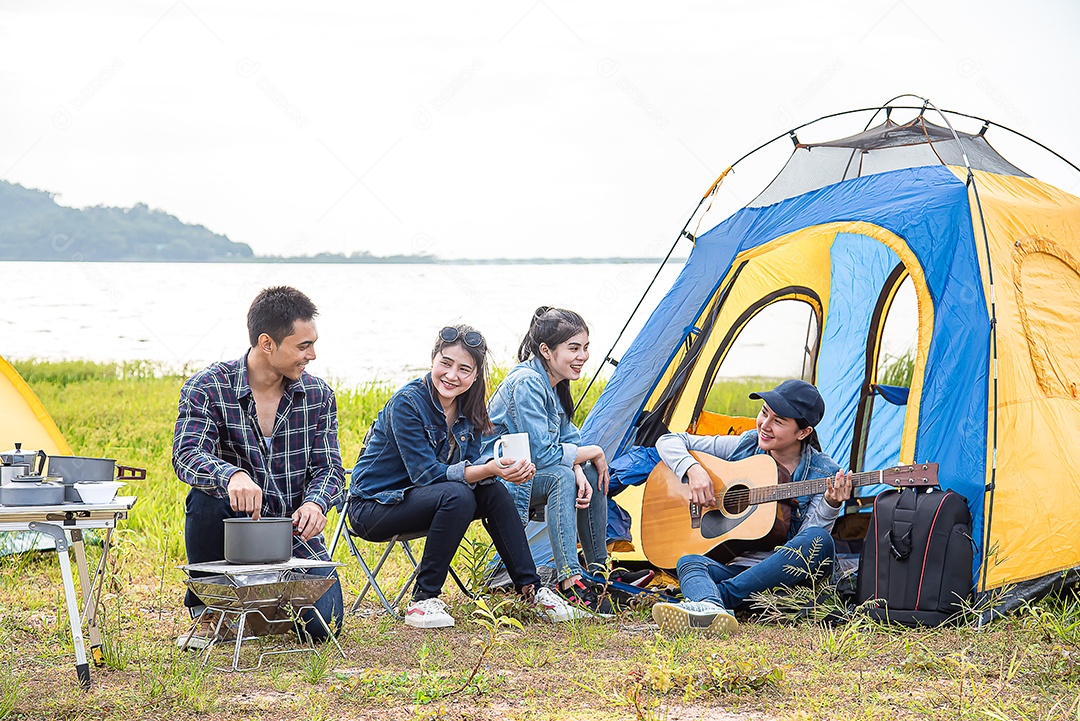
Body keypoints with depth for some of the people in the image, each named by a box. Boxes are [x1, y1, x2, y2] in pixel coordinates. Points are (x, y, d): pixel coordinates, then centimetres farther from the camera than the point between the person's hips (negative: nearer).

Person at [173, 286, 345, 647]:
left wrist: (315, 503, -24)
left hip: (293, 529, 2)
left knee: (322, 624, -18)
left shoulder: (318, 395, 0)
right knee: (205, 498, -35)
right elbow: (186, 455, -25)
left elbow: (328, 467, 1)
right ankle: (209, 611, -10)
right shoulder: (207, 388, -11)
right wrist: (232, 475, -48)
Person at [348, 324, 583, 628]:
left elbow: (470, 466, -2)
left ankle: (530, 588, -5)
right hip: (373, 506, -7)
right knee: (456, 495, -30)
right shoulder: (406, 403, -22)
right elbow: (426, 473, -25)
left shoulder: (467, 408, 1)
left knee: (494, 492, -12)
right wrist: (489, 469, -35)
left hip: (417, 498, 7)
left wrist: (512, 469, -22)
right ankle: (423, 601, -25)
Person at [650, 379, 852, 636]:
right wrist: (693, 470, -8)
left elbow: (809, 539, -11)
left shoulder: (825, 474, -1)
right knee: (689, 562, -29)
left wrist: (830, 506, -28)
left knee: (819, 540, -34)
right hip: (735, 564, 2)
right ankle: (711, 609, -68)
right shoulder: (743, 447, 6)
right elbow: (669, 441, 10)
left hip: (789, 572, -2)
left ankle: (718, 595, -41)